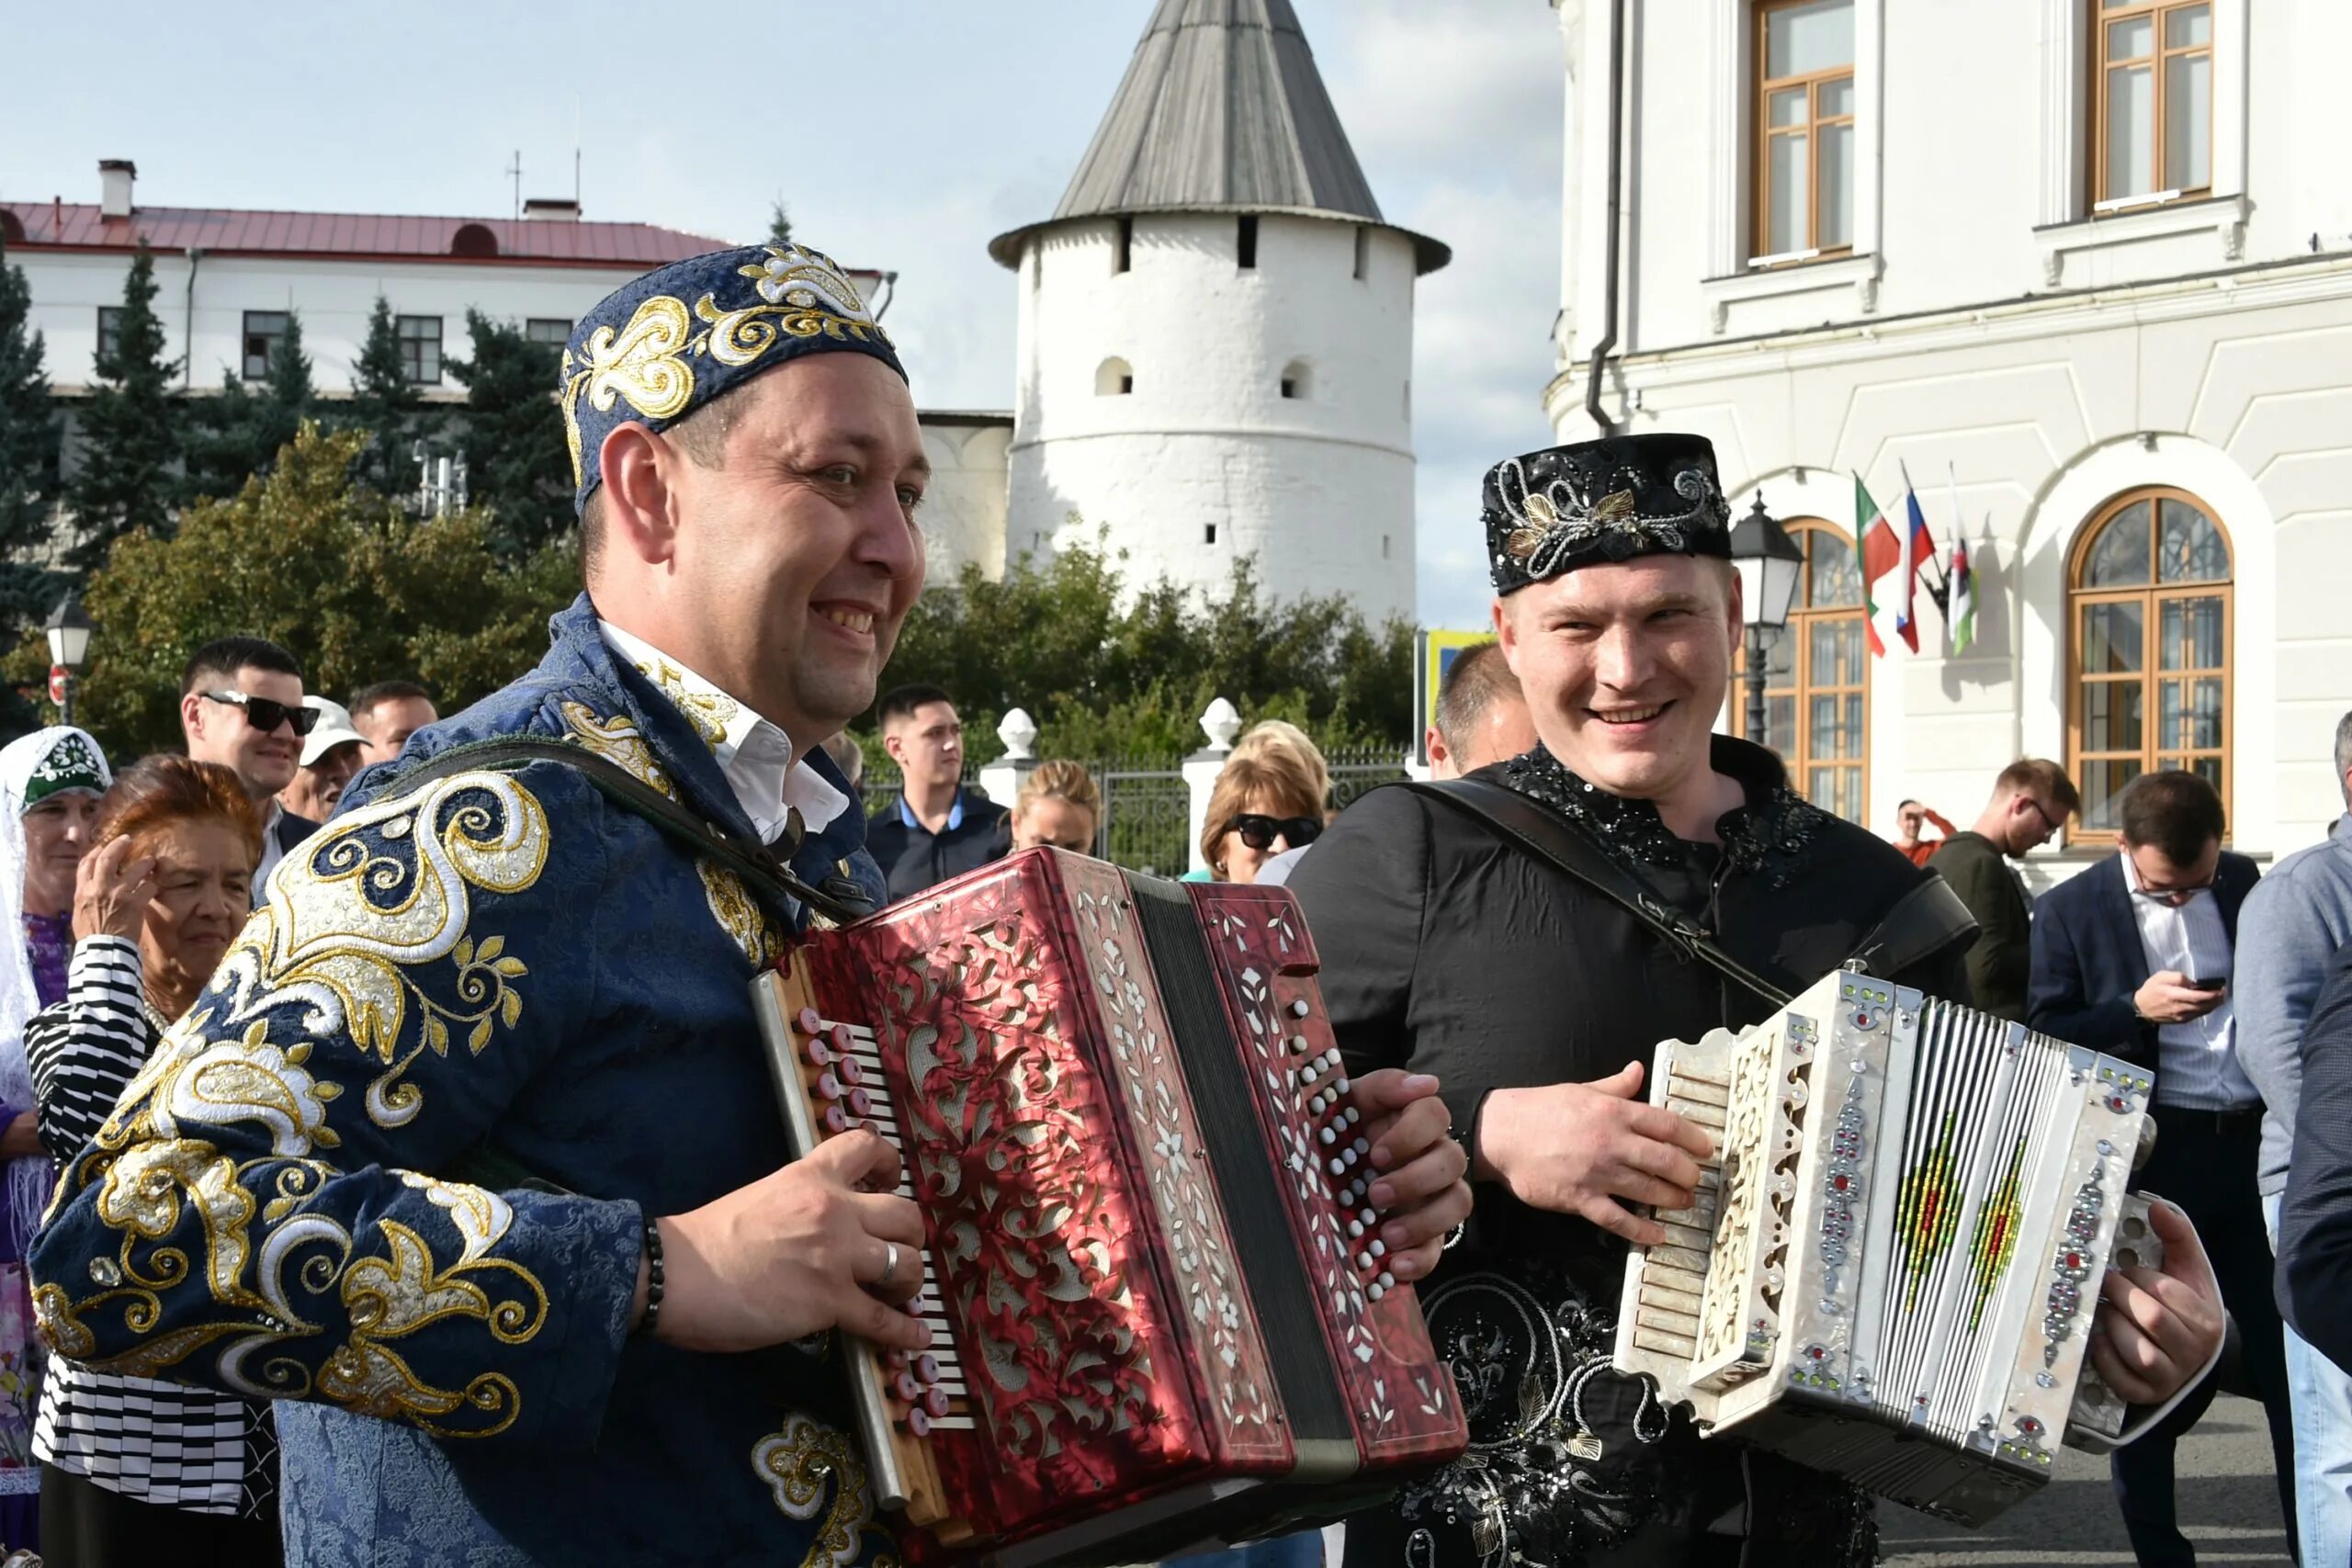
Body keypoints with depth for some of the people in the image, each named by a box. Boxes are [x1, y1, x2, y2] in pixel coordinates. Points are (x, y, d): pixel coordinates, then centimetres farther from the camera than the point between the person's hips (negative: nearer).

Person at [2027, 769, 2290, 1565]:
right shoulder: (2071, 911, -5)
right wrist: (2134, 1009, -21)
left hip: (2259, 1144, 3)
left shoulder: (2244, 881, 7)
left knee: (2294, 1351, 7)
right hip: (2154, 1158, -3)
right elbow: (2043, 1040, -6)